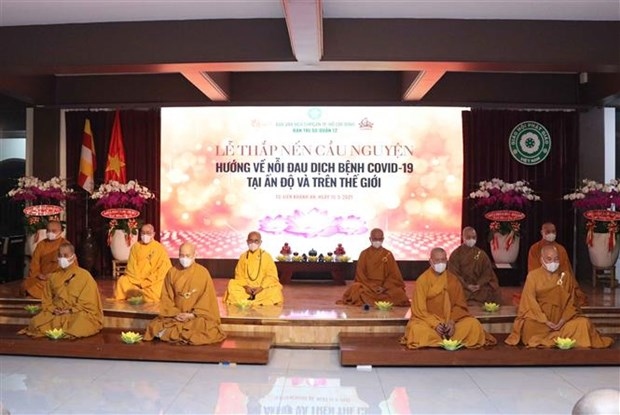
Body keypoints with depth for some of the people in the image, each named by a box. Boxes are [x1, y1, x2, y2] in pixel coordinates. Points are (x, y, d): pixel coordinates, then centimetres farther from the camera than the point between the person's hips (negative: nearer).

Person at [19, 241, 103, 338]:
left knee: (80, 323, -38)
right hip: (56, 314, 4)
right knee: (36, 322, -22)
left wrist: (71, 311, -16)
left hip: (79, 313, -4)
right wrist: (53, 310, -8)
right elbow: (46, 300, 13)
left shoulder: (84, 276, -3)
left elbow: (89, 302, -8)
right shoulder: (53, 277, 12)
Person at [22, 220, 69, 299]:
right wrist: (38, 274, -7)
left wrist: (53, 275, -16)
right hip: (41, 278, 4)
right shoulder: (41, 244, 13)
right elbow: (34, 262, 11)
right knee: (27, 284, -21)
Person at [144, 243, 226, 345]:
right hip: (175, 315, 1)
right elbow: (166, 297, 3)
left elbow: (207, 298, -6)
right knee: (155, 327, -21)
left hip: (198, 315, -1)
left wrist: (193, 314, -14)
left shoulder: (203, 272, -6)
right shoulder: (172, 272, 1)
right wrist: (175, 313, -12)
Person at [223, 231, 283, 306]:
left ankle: (246, 302, -28)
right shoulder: (243, 256, 4)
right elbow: (239, 275, 3)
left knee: (275, 290, -30)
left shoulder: (266, 256, -2)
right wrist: (245, 286, -15)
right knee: (232, 286, -23)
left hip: (263, 288, -2)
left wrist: (261, 287, -18)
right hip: (246, 287, 2)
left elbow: (271, 276, -6)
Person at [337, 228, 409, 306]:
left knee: (399, 293, -29)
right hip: (367, 285, -1)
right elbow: (360, 274, -1)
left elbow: (394, 274, 0)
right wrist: (371, 286, -15)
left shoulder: (388, 254, 3)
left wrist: (384, 287, -16)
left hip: (385, 286, 1)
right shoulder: (364, 254, 2)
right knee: (355, 289, -32)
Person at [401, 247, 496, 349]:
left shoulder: (453, 279, 3)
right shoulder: (422, 280, -6)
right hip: (428, 320, -3)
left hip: (451, 320, 3)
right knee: (417, 329, -35)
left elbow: (460, 305, 2)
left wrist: (452, 321, -17)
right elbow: (419, 309, -9)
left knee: (473, 324, -21)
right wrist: (434, 324, -22)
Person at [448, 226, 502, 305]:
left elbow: (487, 272, 5)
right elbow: (454, 274, -4)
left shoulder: (482, 254, 11)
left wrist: (479, 284, -11)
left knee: (494, 293, -22)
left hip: (479, 286, 3)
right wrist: (466, 285, -15)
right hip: (462, 286, -3)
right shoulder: (456, 254, 2)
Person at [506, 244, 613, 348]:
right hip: (540, 319, -3)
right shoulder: (533, 276, 0)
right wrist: (546, 322, -17)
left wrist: (563, 320, -12)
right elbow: (530, 303, -6)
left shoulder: (566, 275, 8)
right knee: (529, 325, -34)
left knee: (583, 323, -24)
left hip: (562, 318, 3)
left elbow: (571, 301, 5)